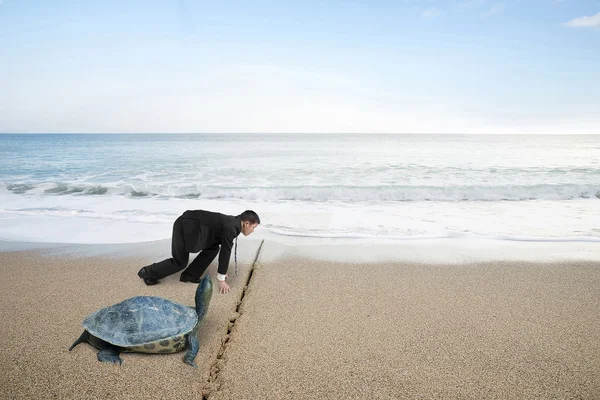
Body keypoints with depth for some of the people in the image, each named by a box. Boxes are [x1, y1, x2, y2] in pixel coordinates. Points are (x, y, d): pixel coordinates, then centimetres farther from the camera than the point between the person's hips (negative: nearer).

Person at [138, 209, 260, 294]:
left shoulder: (232, 223, 10)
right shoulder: (231, 228, -19)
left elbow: (224, 249, 21)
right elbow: (226, 252, -17)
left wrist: (222, 270, 28)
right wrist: (222, 279, -10)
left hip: (189, 225, 9)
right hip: (186, 227, -9)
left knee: (213, 248, 10)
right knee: (180, 262, 2)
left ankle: (190, 275, 14)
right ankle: (148, 273, 19)